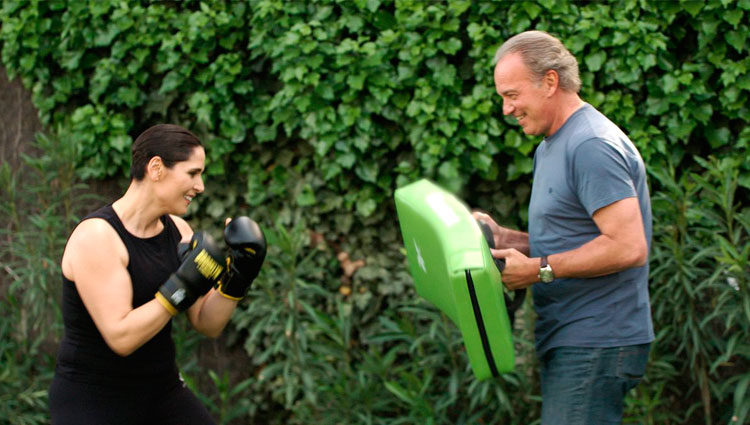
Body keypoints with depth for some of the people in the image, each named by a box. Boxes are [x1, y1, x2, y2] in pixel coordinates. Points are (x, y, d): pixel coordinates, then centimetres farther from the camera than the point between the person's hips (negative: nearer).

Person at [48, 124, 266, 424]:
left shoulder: (178, 231, 3)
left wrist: (236, 281, -10)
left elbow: (208, 325, 6)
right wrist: (183, 286, -26)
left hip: (161, 393, 7)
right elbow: (121, 337, -26)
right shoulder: (96, 236, -19)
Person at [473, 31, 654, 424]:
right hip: (567, 343, 11)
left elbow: (628, 247, -22)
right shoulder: (549, 148, 19)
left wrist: (540, 269, -18)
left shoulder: (592, 146, -15)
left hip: (596, 346, -11)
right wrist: (503, 237, 8)